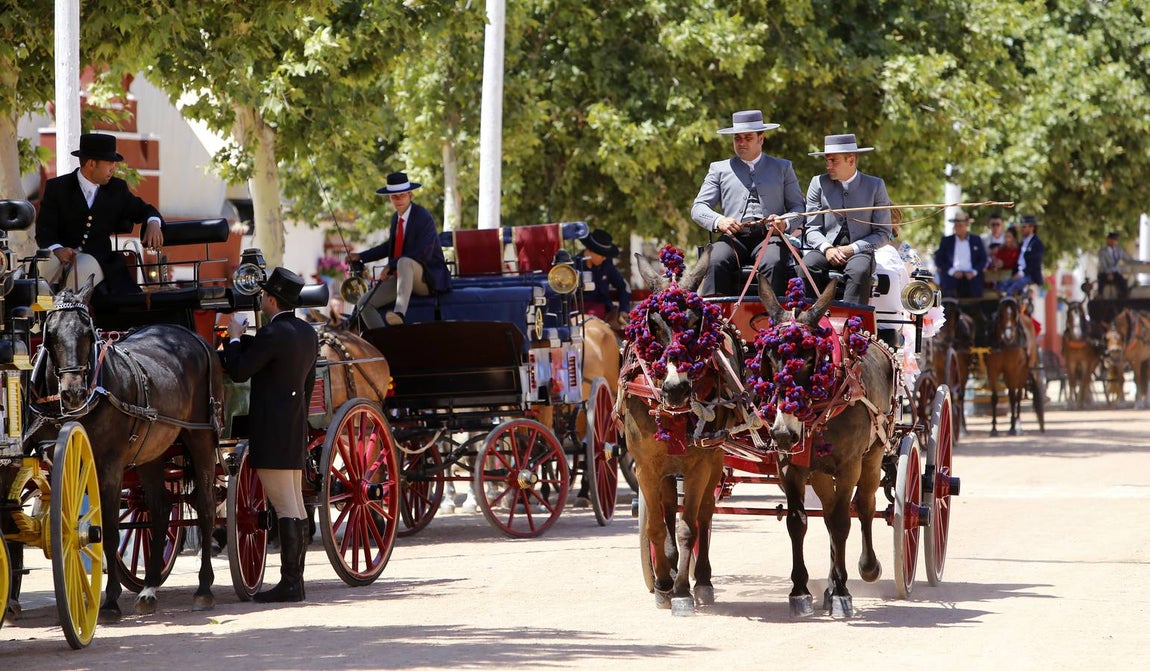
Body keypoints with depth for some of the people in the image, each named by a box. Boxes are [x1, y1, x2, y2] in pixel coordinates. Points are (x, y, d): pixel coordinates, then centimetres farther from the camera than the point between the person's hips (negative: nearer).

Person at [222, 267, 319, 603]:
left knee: (285, 507, -9)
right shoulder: (308, 333, 11)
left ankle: (289, 583, -9)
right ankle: (296, 579, 16)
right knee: (296, 505, 12)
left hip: (271, 430, -9)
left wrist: (234, 337, 1)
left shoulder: (271, 334, -17)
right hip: (296, 427, 9)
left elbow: (239, 371, -14)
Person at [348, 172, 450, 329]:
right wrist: (361, 256, 21)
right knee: (364, 304, -7)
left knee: (404, 262, -41)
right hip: (401, 276, 8)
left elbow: (423, 255, -23)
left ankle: (399, 312, -56)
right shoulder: (396, 218, 11)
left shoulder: (423, 217, -14)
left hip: (427, 279, -8)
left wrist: (391, 267, -20)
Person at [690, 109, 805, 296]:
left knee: (774, 264, -36)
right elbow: (698, 208, 14)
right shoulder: (719, 169, 22)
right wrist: (718, 221, -10)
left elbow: (798, 207, 17)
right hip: (734, 237, 1)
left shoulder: (782, 168, 22)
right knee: (715, 262, -33)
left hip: (769, 237, -1)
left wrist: (785, 223, -7)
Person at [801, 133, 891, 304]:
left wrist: (852, 249, -11)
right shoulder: (818, 184, 10)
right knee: (806, 266, -31)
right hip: (826, 249, 2)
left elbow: (883, 233, 4)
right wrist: (826, 248, -13)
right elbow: (812, 229, 9)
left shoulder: (875, 186, 5)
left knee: (859, 271, -36)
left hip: (859, 251, -2)